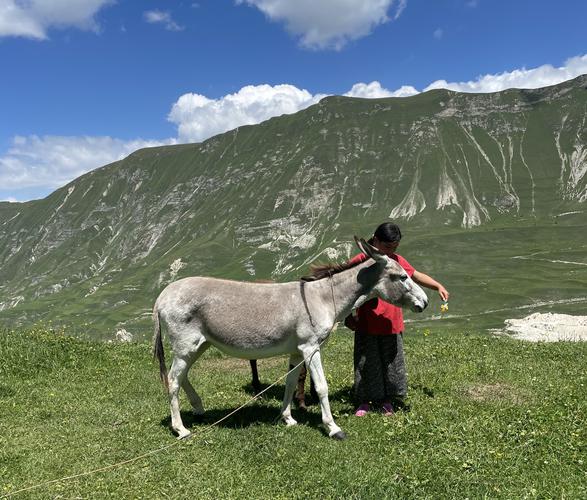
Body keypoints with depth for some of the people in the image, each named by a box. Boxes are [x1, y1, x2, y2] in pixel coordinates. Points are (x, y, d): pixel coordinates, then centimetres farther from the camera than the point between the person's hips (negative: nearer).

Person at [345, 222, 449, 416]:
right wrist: (349, 314, -8)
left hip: (392, 325, 3)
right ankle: (365, 401, 23)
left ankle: (386, 400, 27)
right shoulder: (359, 261, -9)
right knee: (366, 363, 7)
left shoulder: (397, 261, 4)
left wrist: (438, 286, 6)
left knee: (392, 362, 10)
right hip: (366, 326, -3)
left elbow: (417, 276, 17)